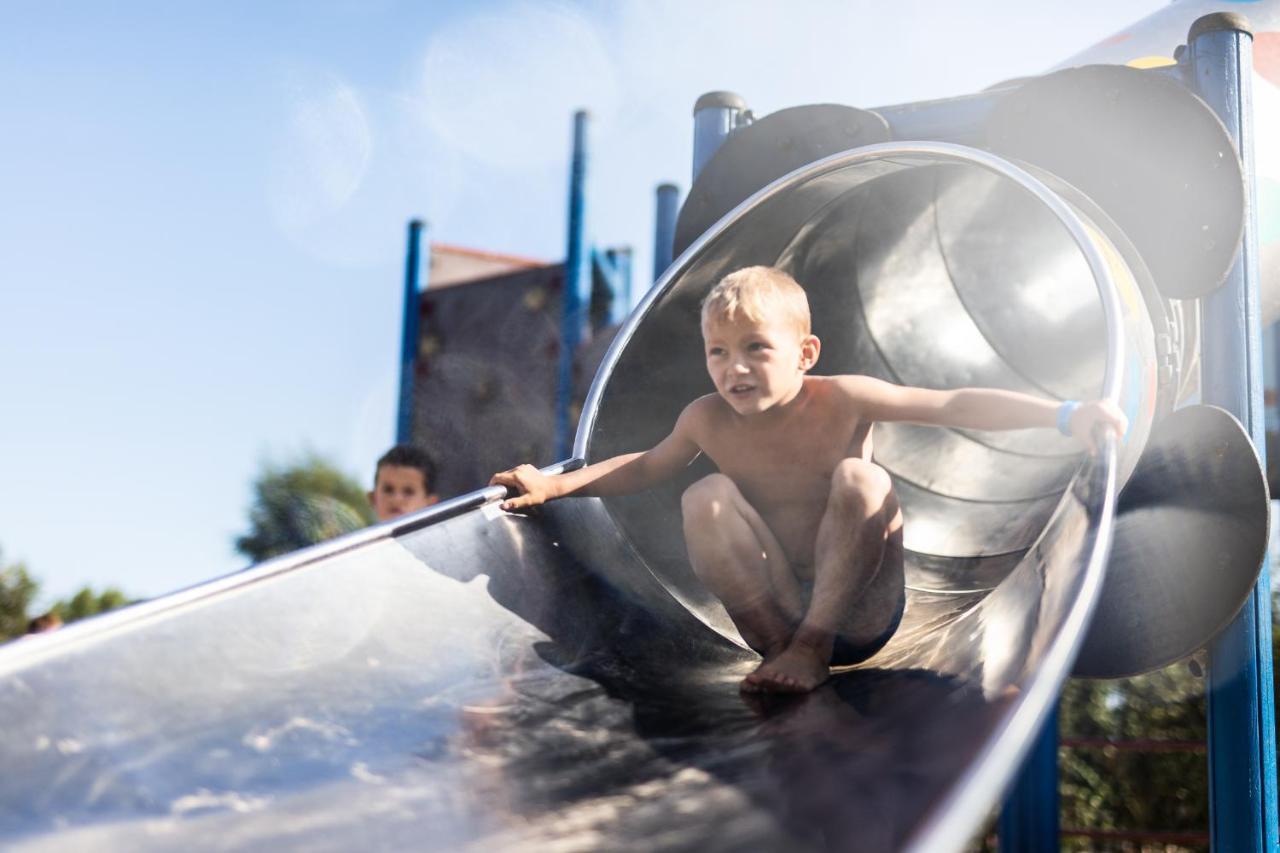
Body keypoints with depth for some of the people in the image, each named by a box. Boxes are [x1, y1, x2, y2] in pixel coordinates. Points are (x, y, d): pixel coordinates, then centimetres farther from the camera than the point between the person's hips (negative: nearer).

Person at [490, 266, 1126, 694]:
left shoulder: (842, 401, -14)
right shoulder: (706, 420, -6)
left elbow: (954, 407, -21)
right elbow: (647, 466, 14)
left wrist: (1066, 414, -32)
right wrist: (554, 484, 4)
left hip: (860, 610, -2)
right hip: (775, 604, 2)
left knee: (860, 479, -29)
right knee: (705, 497, -20)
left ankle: (810, 651, -20)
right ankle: (779, 646, -15)